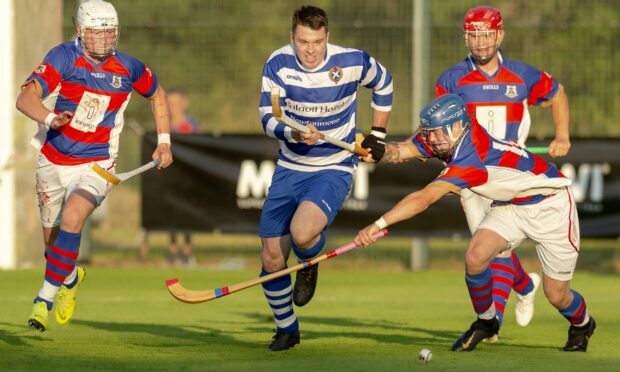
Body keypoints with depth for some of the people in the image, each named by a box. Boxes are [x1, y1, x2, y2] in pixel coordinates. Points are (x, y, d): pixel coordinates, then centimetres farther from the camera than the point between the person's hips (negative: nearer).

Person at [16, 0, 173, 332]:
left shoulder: (128, 69, -6)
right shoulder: (64, 58, -15)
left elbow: (157, 94, 17)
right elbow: (26, 98, -29)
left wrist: (164, 142, 11)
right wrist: (50, 119, -49)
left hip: (96, 166, -1)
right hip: (53, 163, 1)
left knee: (72, 219, -28)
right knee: (53, 244, 12)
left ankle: (45, 299, -22)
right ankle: (71, 278, 47)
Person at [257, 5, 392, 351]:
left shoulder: (353, 62, -14)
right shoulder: (278, 64, -12)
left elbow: (384, 84, 7)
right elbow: (268, 118, -14)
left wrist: (378, 135, 9)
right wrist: (294, 133, -34)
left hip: (335, 170, -3)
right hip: (290, 168, 3)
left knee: (301, 234, -31)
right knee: (272, 260, 1)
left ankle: (310, 265, 7)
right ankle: (287, 329, 26)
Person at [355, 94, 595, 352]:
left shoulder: (470, 157, -36)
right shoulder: (448, 136, -13)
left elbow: (423, 199, -44)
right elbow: (401, 151, -16)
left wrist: (377, 225, -49)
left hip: (550, 205, -7)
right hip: (510, 205, 7)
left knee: (557, 296, -2)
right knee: (475, 256, -18)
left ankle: (582, 324, 33)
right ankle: (485, 322, 5)